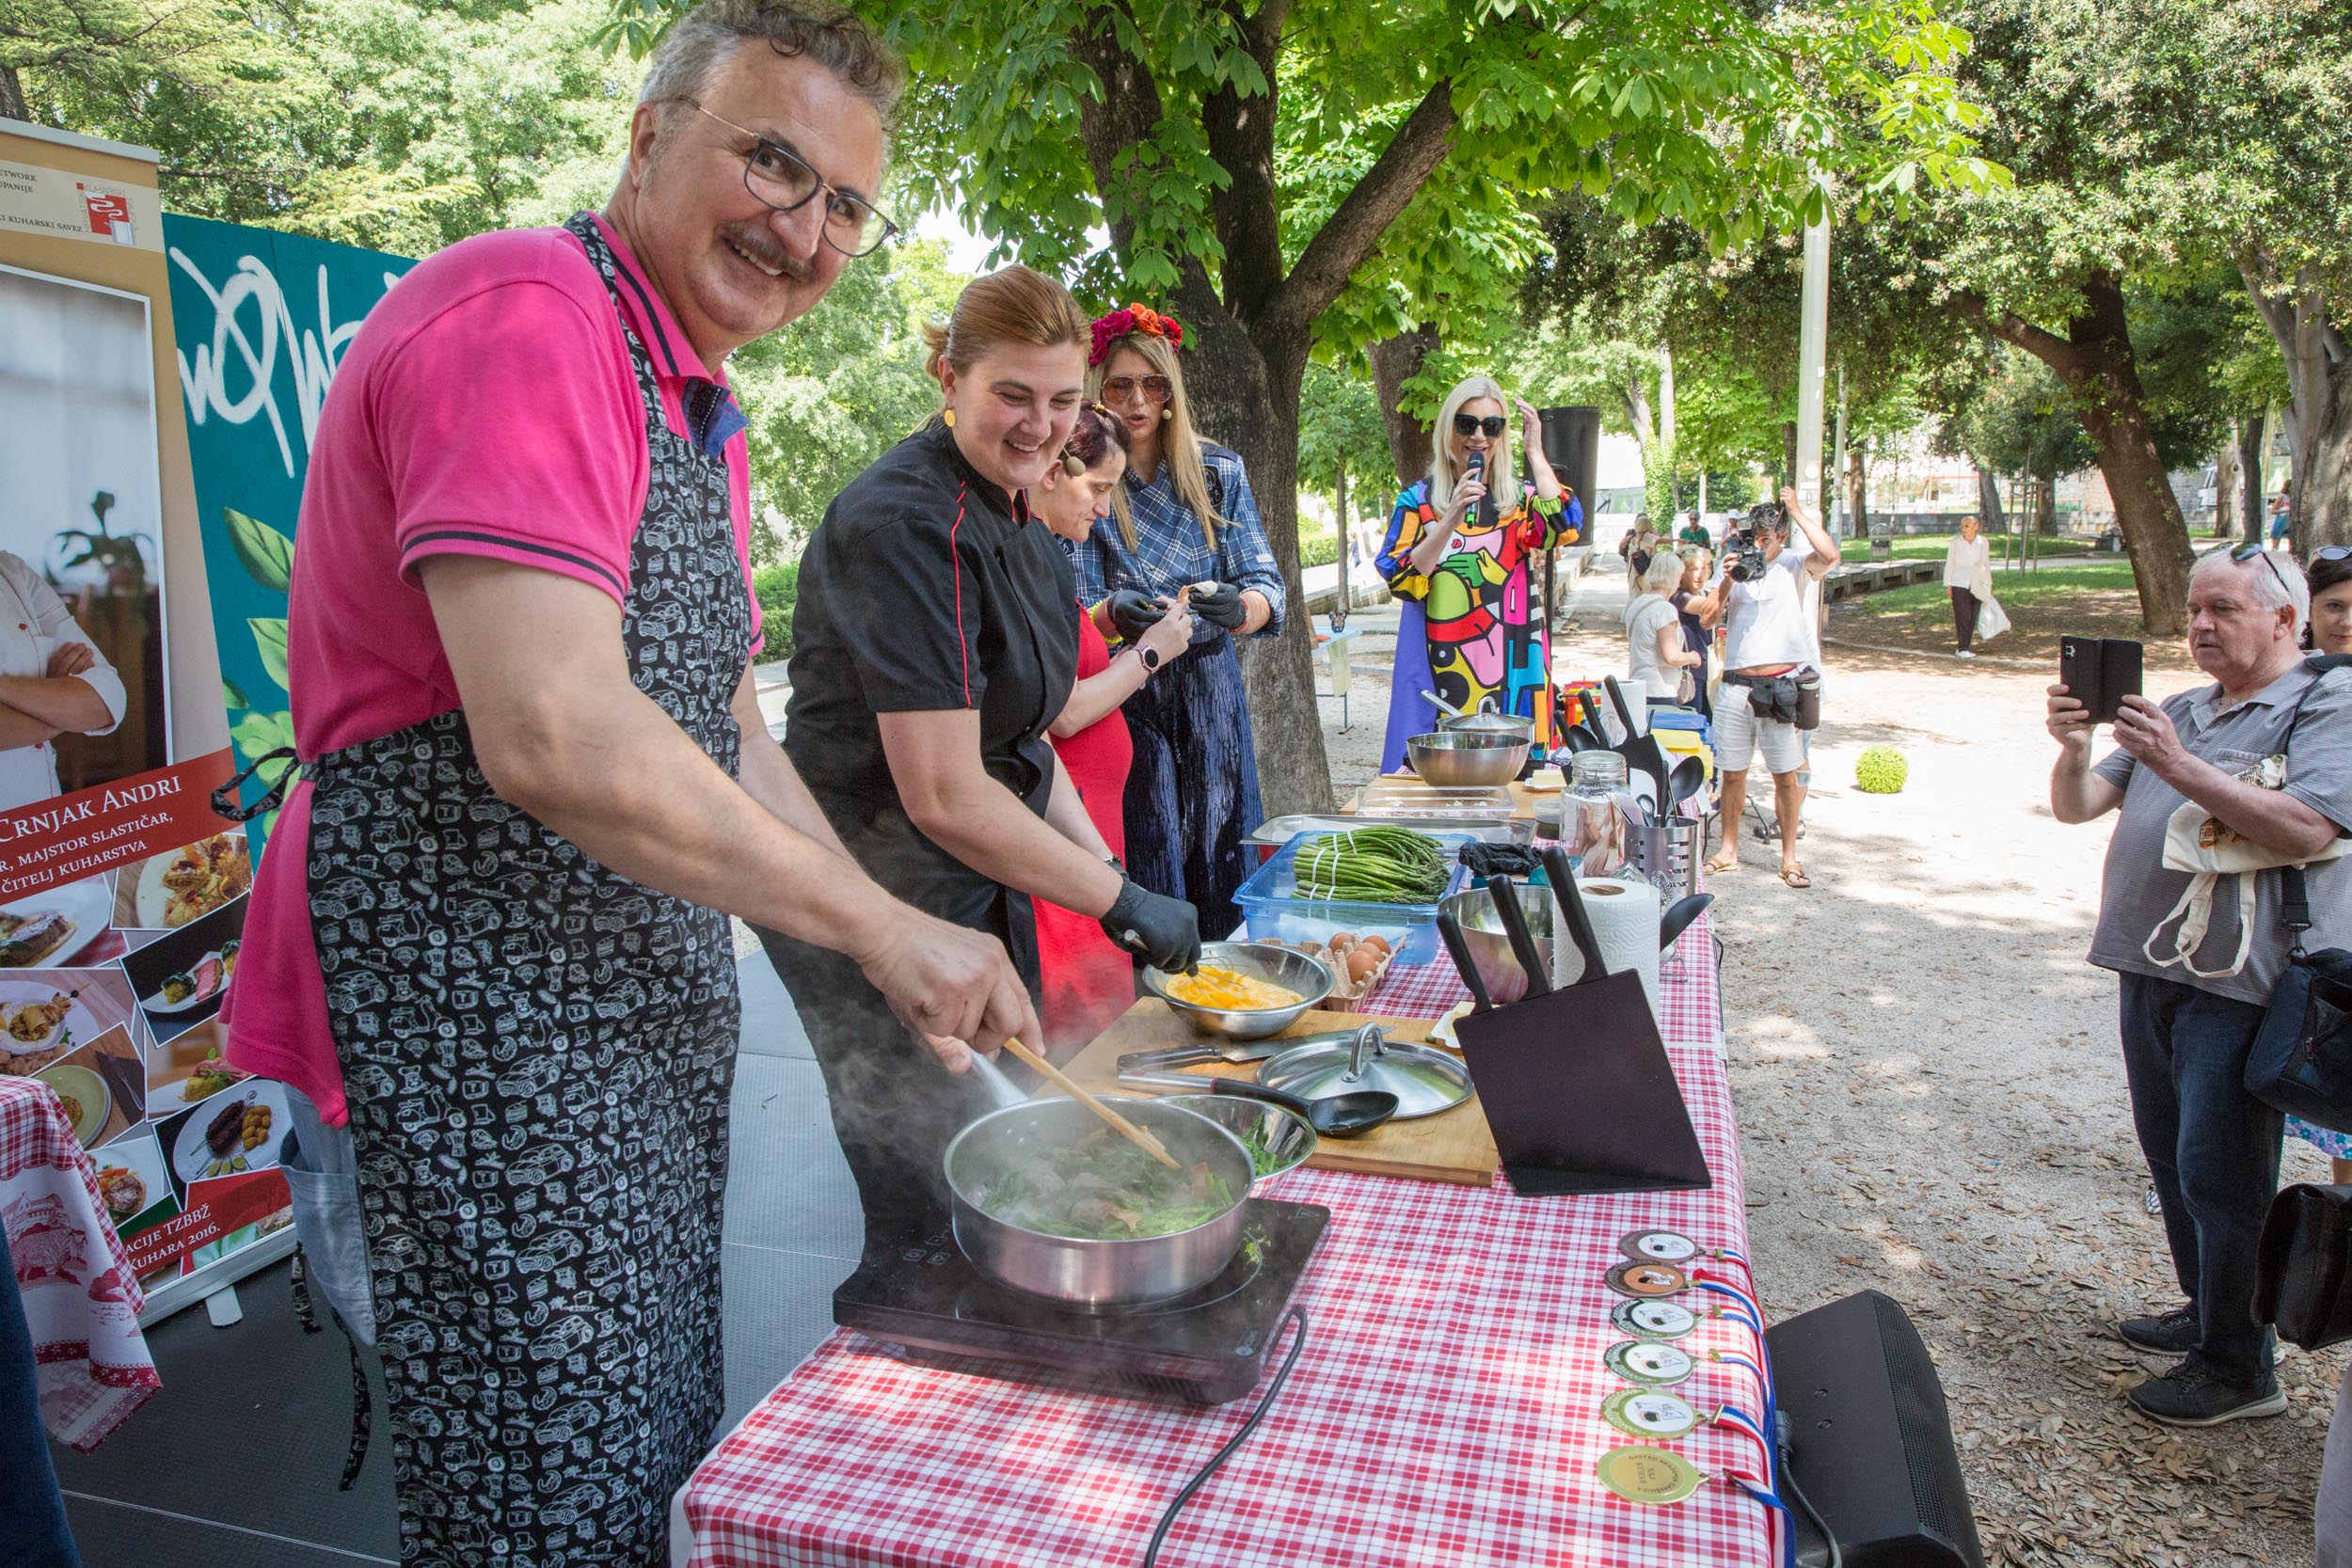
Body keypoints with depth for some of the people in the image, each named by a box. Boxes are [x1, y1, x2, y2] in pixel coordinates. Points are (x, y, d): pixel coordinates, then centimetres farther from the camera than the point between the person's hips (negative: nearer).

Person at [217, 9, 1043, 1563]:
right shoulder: (522, 314, -17)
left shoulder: (702, 412, 15)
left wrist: (906, 968, 9)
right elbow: (552, 738, -30)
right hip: (475, 1017, -9)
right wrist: (880, 925, -20)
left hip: (648, 1016, 10)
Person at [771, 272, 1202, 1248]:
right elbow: (945, 796, -25)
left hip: (978, 893, 9)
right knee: (929, 1232, 2)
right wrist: (1118, 899, -17)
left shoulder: (1011, 516, 8)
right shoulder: (908, 526, -22)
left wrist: (1103, 860, 5)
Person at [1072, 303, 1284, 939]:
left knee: (1220, 859, 7)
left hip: (1210, 692, 3)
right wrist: (1117, 615, -30)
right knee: (1147, 869, -2)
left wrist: (1238, 609, -25)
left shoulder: (1218, 470, 4)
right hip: (1124, 700, -2)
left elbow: (1266, 585, -1)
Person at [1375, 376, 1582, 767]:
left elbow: (1565, 528, -11)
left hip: (1508, 668, 2)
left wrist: (1535, 451, -5)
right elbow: (1400, 581, -6)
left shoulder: (1519, 500, 11)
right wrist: (1450, 520, -15)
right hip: (1440, 672, -1)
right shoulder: (1419, 499, 6)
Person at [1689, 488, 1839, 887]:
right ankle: (1728, 850, 22)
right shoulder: (1734, 565, 10)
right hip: (1736, 685, 3)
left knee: (1787, 776, 2)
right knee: (1732, 772, 10)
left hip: (1782, 686, -3)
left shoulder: (1795, 565, 2)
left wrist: (1797, 510, -14)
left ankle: (1789, 858, 11)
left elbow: (1829, 555, -20)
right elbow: (1707, 619, 4)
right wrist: (1727, 582, -10)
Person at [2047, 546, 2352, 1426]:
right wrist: (2074, 750, -10)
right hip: (2151, 967, 8)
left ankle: (2238, 1368, 9)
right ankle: (2205, 1312, 33)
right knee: (2171, 1157, 17)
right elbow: (2077, 807, 10)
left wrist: (2183, 768, -25)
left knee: (2219, 1176, -4)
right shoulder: (2179, 711, 16)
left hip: (2240, 983, -8)